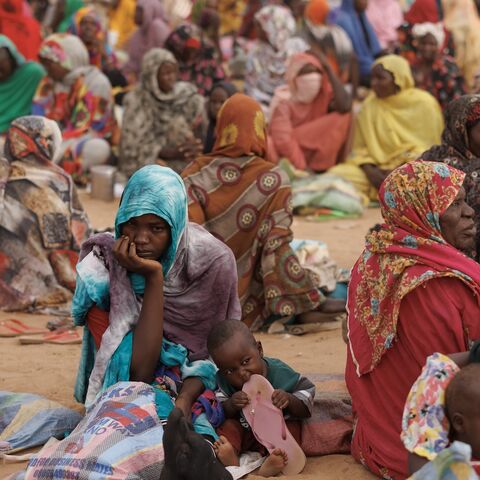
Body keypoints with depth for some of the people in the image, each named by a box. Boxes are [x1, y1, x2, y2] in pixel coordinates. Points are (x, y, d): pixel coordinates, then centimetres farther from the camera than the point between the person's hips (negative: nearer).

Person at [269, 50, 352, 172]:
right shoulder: (284, 100, -17)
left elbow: (345, 105, -28)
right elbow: (283, 139, -25)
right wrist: (302, 166, -30)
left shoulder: (324, 93, -6)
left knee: (343, 117, -17)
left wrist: (328, 69, -25)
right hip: (287, 154, -4)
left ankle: (319, 166, -17)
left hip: (313, 150, 4)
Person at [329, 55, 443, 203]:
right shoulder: (370, 105, 8)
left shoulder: (424, 103, -1)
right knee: (337, 173, -21)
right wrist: (369, 171, -12)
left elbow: (430, 148, -2)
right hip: (378, 169, 3)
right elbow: (360, 148, 10)